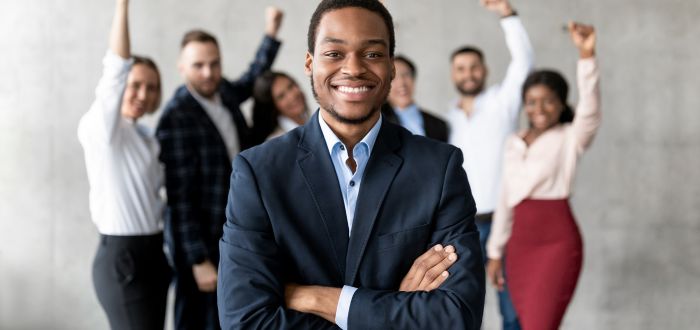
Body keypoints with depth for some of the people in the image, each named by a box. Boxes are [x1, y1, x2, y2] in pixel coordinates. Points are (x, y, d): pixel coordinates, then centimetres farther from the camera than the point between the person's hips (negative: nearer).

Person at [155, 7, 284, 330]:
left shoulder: (224, 92, 2)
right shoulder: (177, 117, -19)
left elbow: (252, 80, 28)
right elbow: (180, 197, -19)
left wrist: (271, 34, 19)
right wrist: (198, 260, -20)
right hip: (201, 241, -7)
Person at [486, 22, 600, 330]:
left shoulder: (570, 138, -3)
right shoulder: (513, 143, 12)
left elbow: (590, 110, -24)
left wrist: (587, 56, -39)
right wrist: (495, 252, 17)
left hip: (558, 243, -5)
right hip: (520, 244, 6)